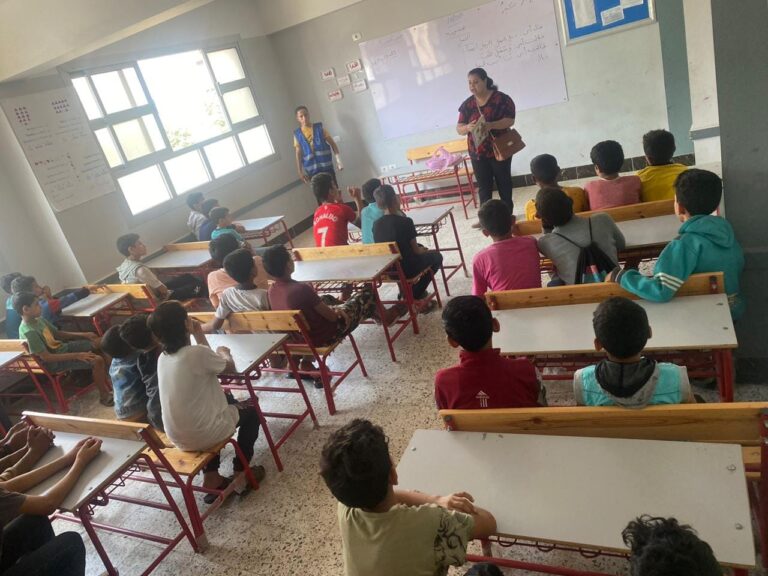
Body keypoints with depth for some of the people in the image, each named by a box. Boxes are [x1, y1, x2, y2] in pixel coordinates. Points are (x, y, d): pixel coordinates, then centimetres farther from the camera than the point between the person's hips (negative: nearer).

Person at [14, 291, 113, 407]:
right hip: (55, 362, -9)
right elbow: (46, 357, -27)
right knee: (97, 360, -23)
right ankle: (104, 395, -5)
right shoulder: (29, 332, -26)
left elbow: (58, 333, 15)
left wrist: (83, 334, 3)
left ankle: (105, 381, 14)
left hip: (63, 347, 9)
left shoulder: (38, 320, 2)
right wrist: (76, 355, -28)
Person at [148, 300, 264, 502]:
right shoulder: (198, 352, -23)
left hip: (177, 437, 7)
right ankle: (241, 472, 25)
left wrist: (199, 336, 11)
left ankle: (211, 477, 29)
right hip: (202, 435, -6)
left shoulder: (163, 358, 0)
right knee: (251, 412, 18)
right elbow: (230, 367, -3)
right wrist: (224, 352, 16)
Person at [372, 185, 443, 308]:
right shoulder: (405, 222, -19)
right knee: (437, 256, 22)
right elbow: (415, 250, -8)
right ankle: (414, 296, 18)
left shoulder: (376, 224, -4)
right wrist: (423, 250, 16)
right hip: (407, 269, -6)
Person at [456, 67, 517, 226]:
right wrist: (468, 127, -23)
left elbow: (510, 120, -17)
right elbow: (459, 128, 1)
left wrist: (490, 125, -33)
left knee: (504, 183, 7)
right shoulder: (467, 104, 4)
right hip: (478, 153, 3)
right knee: (484, 186, 6)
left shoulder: (501, 99, -8)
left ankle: (508, 215, 20)